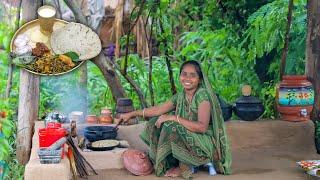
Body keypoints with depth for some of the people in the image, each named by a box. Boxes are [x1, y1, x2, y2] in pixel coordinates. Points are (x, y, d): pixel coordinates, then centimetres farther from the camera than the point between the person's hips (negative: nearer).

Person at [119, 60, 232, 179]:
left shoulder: (203, 95, -19)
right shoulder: (180, 96, 4)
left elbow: (202, 127, -29)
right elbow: (158, 110, 13)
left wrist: (173, 118, -27)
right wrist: (132, 114, 12)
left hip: (206, 143, -8)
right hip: (189, 139, 8)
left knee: (171, 126, -27)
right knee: (156, 122, 4)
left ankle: (185, 168, -8)